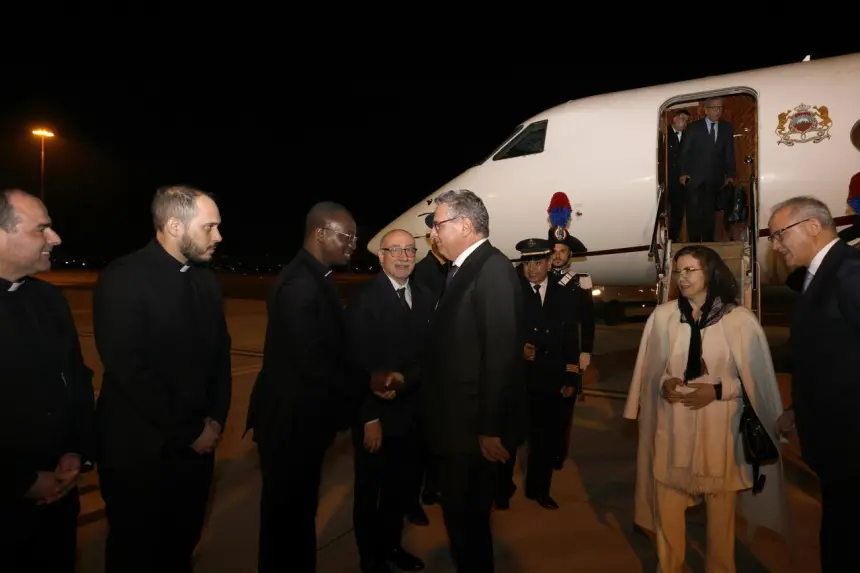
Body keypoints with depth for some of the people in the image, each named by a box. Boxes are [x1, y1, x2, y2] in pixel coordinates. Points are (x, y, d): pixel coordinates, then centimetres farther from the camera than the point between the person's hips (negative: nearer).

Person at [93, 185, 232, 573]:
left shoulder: (207, 280, 5)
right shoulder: (122, 279, -15)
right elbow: (128, 370, -20)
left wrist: (216, 418, -1)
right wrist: (189, 432, -15)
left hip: (197, 443, 5)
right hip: (139, 448, -5)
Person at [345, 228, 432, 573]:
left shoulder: (425, 298, 5)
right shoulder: (364, 299, -12)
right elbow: (357, 364, -15)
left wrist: (405, 379, -8)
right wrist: (370, 418, -16)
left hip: (413, 413, 5)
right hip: (377, 416, -5)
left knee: (404, 487, 19)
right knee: (370, 491, 14)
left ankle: (391, 544, 44)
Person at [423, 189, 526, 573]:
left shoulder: (493, 268, -18)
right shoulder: (463, 269, 12)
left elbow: (501, 353, -23)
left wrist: (491, 428, -22)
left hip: (475, 426, -9)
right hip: (457, 423, 9)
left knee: (468, 518, 8)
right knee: (460, 515, 22)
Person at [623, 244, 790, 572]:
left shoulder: (739, 319, -6)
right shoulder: (662, 315, 0)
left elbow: (756, 379, -1)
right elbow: (650, 370, 8)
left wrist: (717, 390, -15)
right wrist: (664, 384, -12)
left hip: (720, 428, -1)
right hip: (672, 426, 2)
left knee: (720, 507, 13)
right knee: (667, 503, 9)